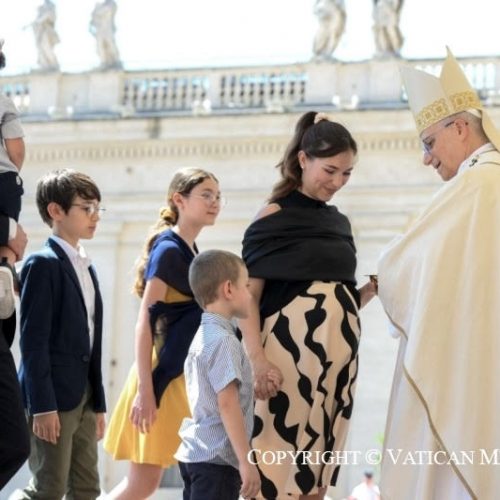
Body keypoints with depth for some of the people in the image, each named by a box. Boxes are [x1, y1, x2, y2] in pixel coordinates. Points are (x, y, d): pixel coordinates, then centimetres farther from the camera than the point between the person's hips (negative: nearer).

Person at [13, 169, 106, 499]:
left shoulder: (86, 268, 16)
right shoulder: (43, 264, -10)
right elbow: (33, 340, -15)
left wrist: (98, 403, 15)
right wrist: (43, 405, -20)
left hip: (83, 398, 9)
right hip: (53, 397, -9)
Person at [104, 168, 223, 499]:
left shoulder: (190, 252, 14)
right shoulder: (168, 250, -11)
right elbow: (145, 322, -17)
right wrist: (145, 389, -23)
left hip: (187, 377, 8)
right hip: (163, 377, -8)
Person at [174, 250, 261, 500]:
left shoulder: (200, 337, 16)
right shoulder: (224, 341, -14)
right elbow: (227, 404, -21)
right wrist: (246, 460, -21)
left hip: (192, 453, 10)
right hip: (216, 460, -10)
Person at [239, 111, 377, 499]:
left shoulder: (339, 222, 15)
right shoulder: (275, 216, -4)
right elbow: (249, 295, -10)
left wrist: (370, 292, 2)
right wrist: (257, 359, -21)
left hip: (337, 355, 7)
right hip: (290, 351, -7)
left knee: (318, 467, 6)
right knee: (276, 465, -9)